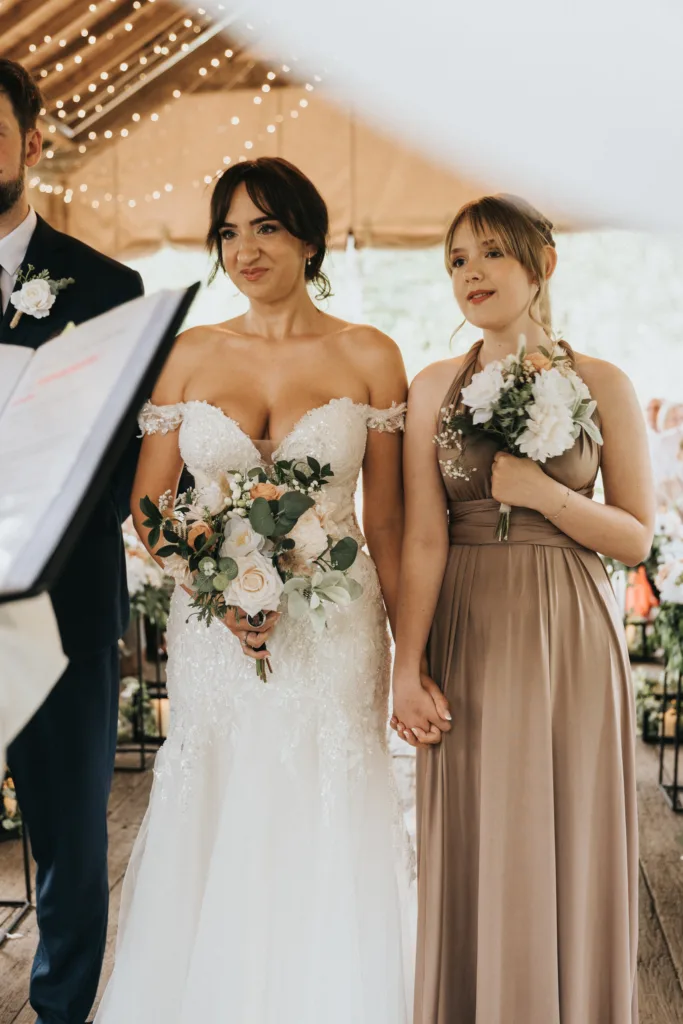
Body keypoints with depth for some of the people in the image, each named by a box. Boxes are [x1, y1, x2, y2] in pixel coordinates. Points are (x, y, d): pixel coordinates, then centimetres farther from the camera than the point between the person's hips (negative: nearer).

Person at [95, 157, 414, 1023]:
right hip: (211, 631, 2)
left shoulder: (368, 357, 0)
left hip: (334, 634, -1)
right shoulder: (188, 354, 4)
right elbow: (147, 505, 5)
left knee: (323, 842, 5)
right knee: (213, 842, 8)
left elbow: (386, 519, 2)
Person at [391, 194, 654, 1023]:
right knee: (476, 854, 7)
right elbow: (423, 539, -3)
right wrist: (407, 668, -8)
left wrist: (545, 493, -14)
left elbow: (635, 537, 1)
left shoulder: (602, 385, 1)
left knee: (572, 849, 9)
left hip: (571, 641, 0)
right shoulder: (435, 388, 2)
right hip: (469, 641, 1)